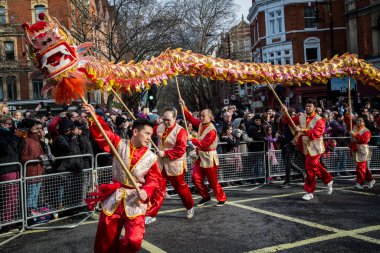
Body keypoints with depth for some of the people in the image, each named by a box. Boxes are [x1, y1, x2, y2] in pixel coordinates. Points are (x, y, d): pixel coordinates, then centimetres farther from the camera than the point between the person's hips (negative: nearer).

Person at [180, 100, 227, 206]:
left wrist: (192, 139, -22)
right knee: (196, 178, 2)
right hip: (200, 156, 8)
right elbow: (191, 118, 9)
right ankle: (205, 197, 19)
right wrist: (184, 107, 1)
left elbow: (204, 144, -24)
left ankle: (222, 199, 22)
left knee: (213, 181, 2)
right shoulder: (201, 124, 3)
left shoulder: (211, 130, -21)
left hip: (209, 158, -7)